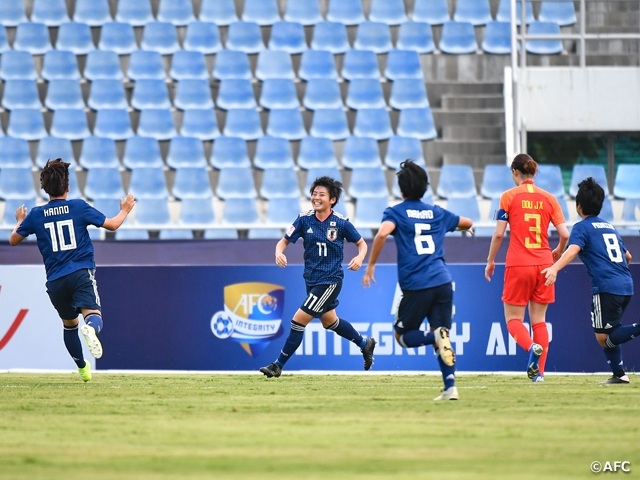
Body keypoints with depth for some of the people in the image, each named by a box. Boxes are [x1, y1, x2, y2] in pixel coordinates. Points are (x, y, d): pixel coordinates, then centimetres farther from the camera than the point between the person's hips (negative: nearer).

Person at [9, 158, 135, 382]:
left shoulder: (36, 215, 5)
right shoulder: (79, 207, 0)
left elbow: (13, 240, 17)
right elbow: (112, 224, 5)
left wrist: (20, 221, 37)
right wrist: (125, 210, 26)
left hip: (55, 280, 3)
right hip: (81, 273, -3)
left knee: (69, 324, 22)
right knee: (92, 313, -17)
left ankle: (82, 367, 33)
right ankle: (90, 329, -54)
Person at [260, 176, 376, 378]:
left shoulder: (341, 222, -12)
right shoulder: (304, 219, -4)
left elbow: (362, 243, 1)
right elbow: (284, 241, -2)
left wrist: (360, 257, -21)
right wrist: (279, 253, -25)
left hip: (330, 280, -6)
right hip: (311, 279, 6)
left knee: (299, 320, -11)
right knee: (329, 321, 23)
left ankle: (279, 365, 0)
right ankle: (365, 344, 46)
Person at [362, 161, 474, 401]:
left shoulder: (396, 212, 4)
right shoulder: (437, 213, 17)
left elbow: (382, 233, -18)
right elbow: (468, 223, 33)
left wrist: (370, 265, -9)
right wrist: (463, 227, 56)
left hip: (415, 286, -4)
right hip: (442, 282, 4)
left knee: (402, 336, 11)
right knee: (441, 339, 12)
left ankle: (436, 336, -20)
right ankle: (450, 387, -6)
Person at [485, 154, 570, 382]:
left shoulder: (509, 196, -3)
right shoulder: (548, 198, 5)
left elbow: (499, 234, -6)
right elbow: (564, 234, 1)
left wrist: (490, 260, 7)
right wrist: (558, 251, 22)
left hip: (518, 264, -3)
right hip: (543, 263, 3)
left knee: (513, 318, 6)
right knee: (539, 319, 12)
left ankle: (532, 347, -24)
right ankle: (539, 371, 2)